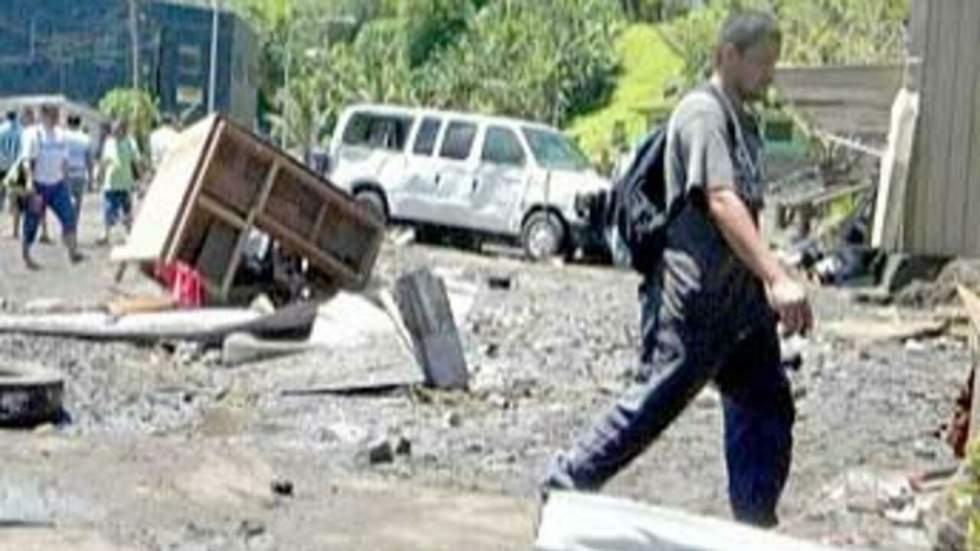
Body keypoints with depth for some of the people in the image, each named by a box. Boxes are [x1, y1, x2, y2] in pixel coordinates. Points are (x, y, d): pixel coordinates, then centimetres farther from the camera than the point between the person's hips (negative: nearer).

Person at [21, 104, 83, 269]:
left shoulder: (61, 135, 5)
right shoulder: (35, 135, -9)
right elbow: (30, 162, -11)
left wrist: (65, 180, 11)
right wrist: (30, 185, -16)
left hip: (58, 183, 4)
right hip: (39, 185, -4)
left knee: (69, 215, -11)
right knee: (32, 221, 4)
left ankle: (73, 252, -11)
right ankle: (25, 256, 18)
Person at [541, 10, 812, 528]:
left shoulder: (743, 121, 17)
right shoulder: (702, 112, -13)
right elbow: (721, 201, -26)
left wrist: (765, 283, 21)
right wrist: (777, 279, -34)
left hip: (739, 295, 10)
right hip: (693, 296, -9)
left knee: (767, 407, 7)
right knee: (656, 401, -2)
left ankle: (755, 525, 13)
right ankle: (564, 486, 12)